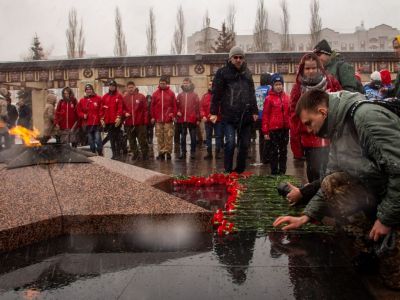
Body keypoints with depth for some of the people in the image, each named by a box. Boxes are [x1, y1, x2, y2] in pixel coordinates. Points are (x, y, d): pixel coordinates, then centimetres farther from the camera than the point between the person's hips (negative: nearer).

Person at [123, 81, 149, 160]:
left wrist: (145, 121, -7)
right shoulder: (124, 98, 7)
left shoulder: (141, 96, -1)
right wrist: (125, 113, -8)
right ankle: (135, 154, 22)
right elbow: (122, 109, 15)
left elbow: (145, 109, -2)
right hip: (129, 123, 3)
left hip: (140, 123, -3)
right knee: (131, 140, 10)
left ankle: (145, 154, 12)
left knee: (142, 140, 1)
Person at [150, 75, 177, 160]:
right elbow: (152, 106, 8)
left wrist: (173, 115, -4)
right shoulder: (155, 93, 8)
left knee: (168, 136, -1)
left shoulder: (171, 93, 3)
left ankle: (168, 152, 5)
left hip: (168, 119, -2)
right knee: (159, 137, 5)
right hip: (158, 119, 2)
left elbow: (174, 105, 3)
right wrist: (153, 117, 4)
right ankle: (161, 152, 11)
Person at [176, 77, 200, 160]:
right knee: (183, 137, 9)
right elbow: (177, 106, 11)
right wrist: (177, 112, -9)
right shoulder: (180, 95, 10)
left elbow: (197, 107, -1)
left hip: (192, 120, -2)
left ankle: (193, 152, 11)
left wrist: (198, 119, -5)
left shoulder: (194, 95, 3)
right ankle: (183, 152, 16)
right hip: (182, 120, 2)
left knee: (193, 137, 3)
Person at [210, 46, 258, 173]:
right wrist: (214, 112, -9)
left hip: (245, 115, 5)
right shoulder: (222, 72, 0)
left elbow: (252, 93, 20)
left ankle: (240, 170, 21)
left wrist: (255, 111, 16)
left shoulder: (247, 73, 16)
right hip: (229, 115, -5)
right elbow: (216, 93, -4)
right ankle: (228, 171, -1)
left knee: (244, 145, 8)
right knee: (230, 143, -13)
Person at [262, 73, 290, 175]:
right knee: (274, 151, 5)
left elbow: (289, 112, 11)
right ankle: (274, 172, 14)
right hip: (274, 129, -4)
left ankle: (282, 171, 22)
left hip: (285, 128, 4)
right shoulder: (269, 98, -6)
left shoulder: (286, 97, 6)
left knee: (284, 151, 12)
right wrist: (265, 131, -9)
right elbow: (265, 115, -7)